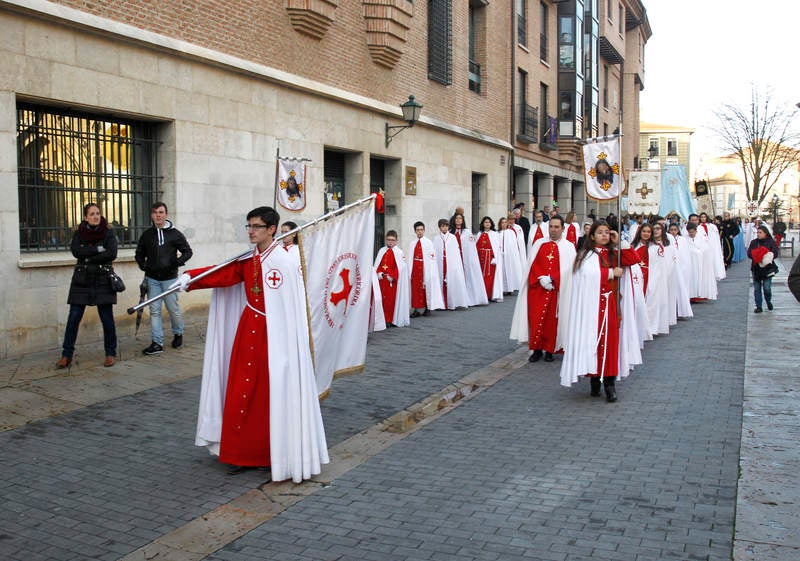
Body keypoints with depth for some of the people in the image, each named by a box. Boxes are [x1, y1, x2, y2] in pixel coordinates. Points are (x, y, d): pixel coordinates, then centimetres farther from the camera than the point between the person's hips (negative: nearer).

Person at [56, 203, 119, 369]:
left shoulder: (108, 233, 0)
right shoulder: (79, 233, 6)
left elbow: (112, 254, -14)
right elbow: (75, 250, -11)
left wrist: (88, 257, -12)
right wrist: (98, 249, -14)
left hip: (103, 280, -2)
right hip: (82, 280, 2)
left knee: (107, 317, -1)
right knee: (74, 317, -1)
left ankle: (110, 353, 13)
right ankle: (66, 355, 6)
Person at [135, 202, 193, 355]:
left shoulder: (175, 234, -1)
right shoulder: (146, 235, 7)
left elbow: (187, 251, 5)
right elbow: (139, 254, 20)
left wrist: (178, 262, -13)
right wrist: (143, 266, 2)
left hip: (169, 278, -2)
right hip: (152, 279, 2)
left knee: (173, 308, 3)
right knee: (154, 311, 0)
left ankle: (178, 333, 29)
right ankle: (157, 343, 3)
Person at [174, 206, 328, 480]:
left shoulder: (284, 262, -11)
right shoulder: (247, 260, 10)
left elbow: (293, 307, -13)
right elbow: (223, 274, -2)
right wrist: (190, 277, -16)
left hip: (275, 335, -6)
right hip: (248, 331, 6)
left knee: (276, 394, 0)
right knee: (242, 393, 8)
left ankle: (280, 455, 15)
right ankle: (244, 454, 20)